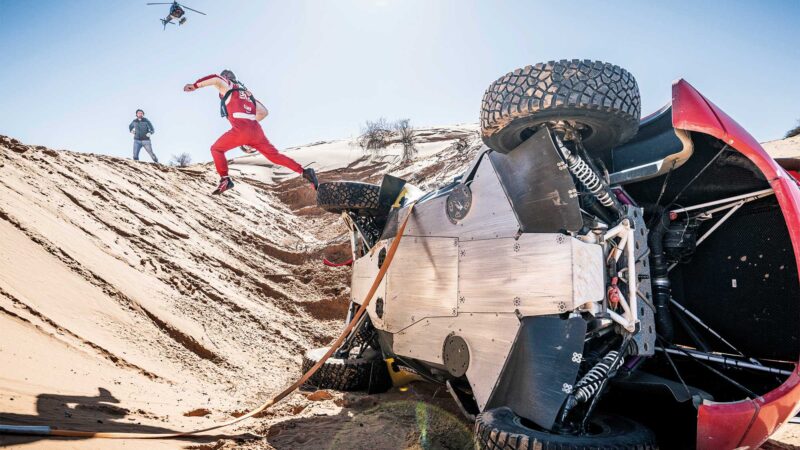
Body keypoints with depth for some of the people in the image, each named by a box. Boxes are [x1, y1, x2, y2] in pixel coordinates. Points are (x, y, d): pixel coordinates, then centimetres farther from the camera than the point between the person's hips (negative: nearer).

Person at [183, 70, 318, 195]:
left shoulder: (227, 86, 15)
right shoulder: (247, 93, 32)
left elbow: (216, 79, -9)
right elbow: (264, 112, 28)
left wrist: (194, 85, -2)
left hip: (241, 130, -6)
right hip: (256, 129, 6)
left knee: (216, 149, 13)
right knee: (275, 155, 12)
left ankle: (225, 179, 0)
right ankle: (304, 172, -2)